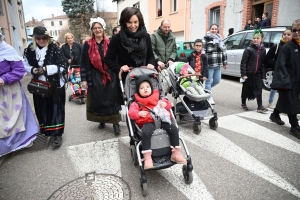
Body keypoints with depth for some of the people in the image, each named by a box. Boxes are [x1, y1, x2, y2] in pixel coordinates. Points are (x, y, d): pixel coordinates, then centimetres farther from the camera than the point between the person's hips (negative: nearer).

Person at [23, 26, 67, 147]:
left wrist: (47, 69, -20)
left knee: (56, 109, 1)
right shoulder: (29, 50, 2)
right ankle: (45, 130, 31)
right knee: (42, 109, 11)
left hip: (55, 85, -4)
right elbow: (25, 65, 11)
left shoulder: (54, 49, -9)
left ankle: (57, 134, 8)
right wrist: (32, 70, -11)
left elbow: (63, 67, -11)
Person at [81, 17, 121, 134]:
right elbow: (83, 63, 1)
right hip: (95, 77, 0)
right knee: (98, 100, 7)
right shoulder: (88, 45, 1)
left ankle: (115, 123, 5)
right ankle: (101, 121, 25)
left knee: (111, 99, 0)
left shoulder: (110, 43, 4)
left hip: (110, 76, 0)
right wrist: (84, 79, -3)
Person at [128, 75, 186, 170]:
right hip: (148, 122, -3)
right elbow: (131, 112, 8)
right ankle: (147, 158, -30)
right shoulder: (137, 102, 19)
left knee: (173, 128, -21)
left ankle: (176, 153, -10)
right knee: (146, 132, -36)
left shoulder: (158, 98, 27)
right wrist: (139, 113, -13)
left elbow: (169, 105, 24)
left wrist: (165, 104, 0)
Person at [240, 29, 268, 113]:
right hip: (248, 73, -4)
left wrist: (263, 75, 5)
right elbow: (243, 62, -11)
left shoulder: (263, 50, 5)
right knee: (246, 89, 8)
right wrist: (243, 74, -15)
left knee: (259, 89, 0)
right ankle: (243, 104, 24)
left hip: (257, 73, 4)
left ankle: (260, 106, 4)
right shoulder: (249, 49, -9)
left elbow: (263, 63, 7)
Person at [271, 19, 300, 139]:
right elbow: (280, 65, -17)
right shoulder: (287, 47, -11)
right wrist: (284, 81, -22)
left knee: (284, 99, 20)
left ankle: (275, 114, 40)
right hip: (288, 80, -6)